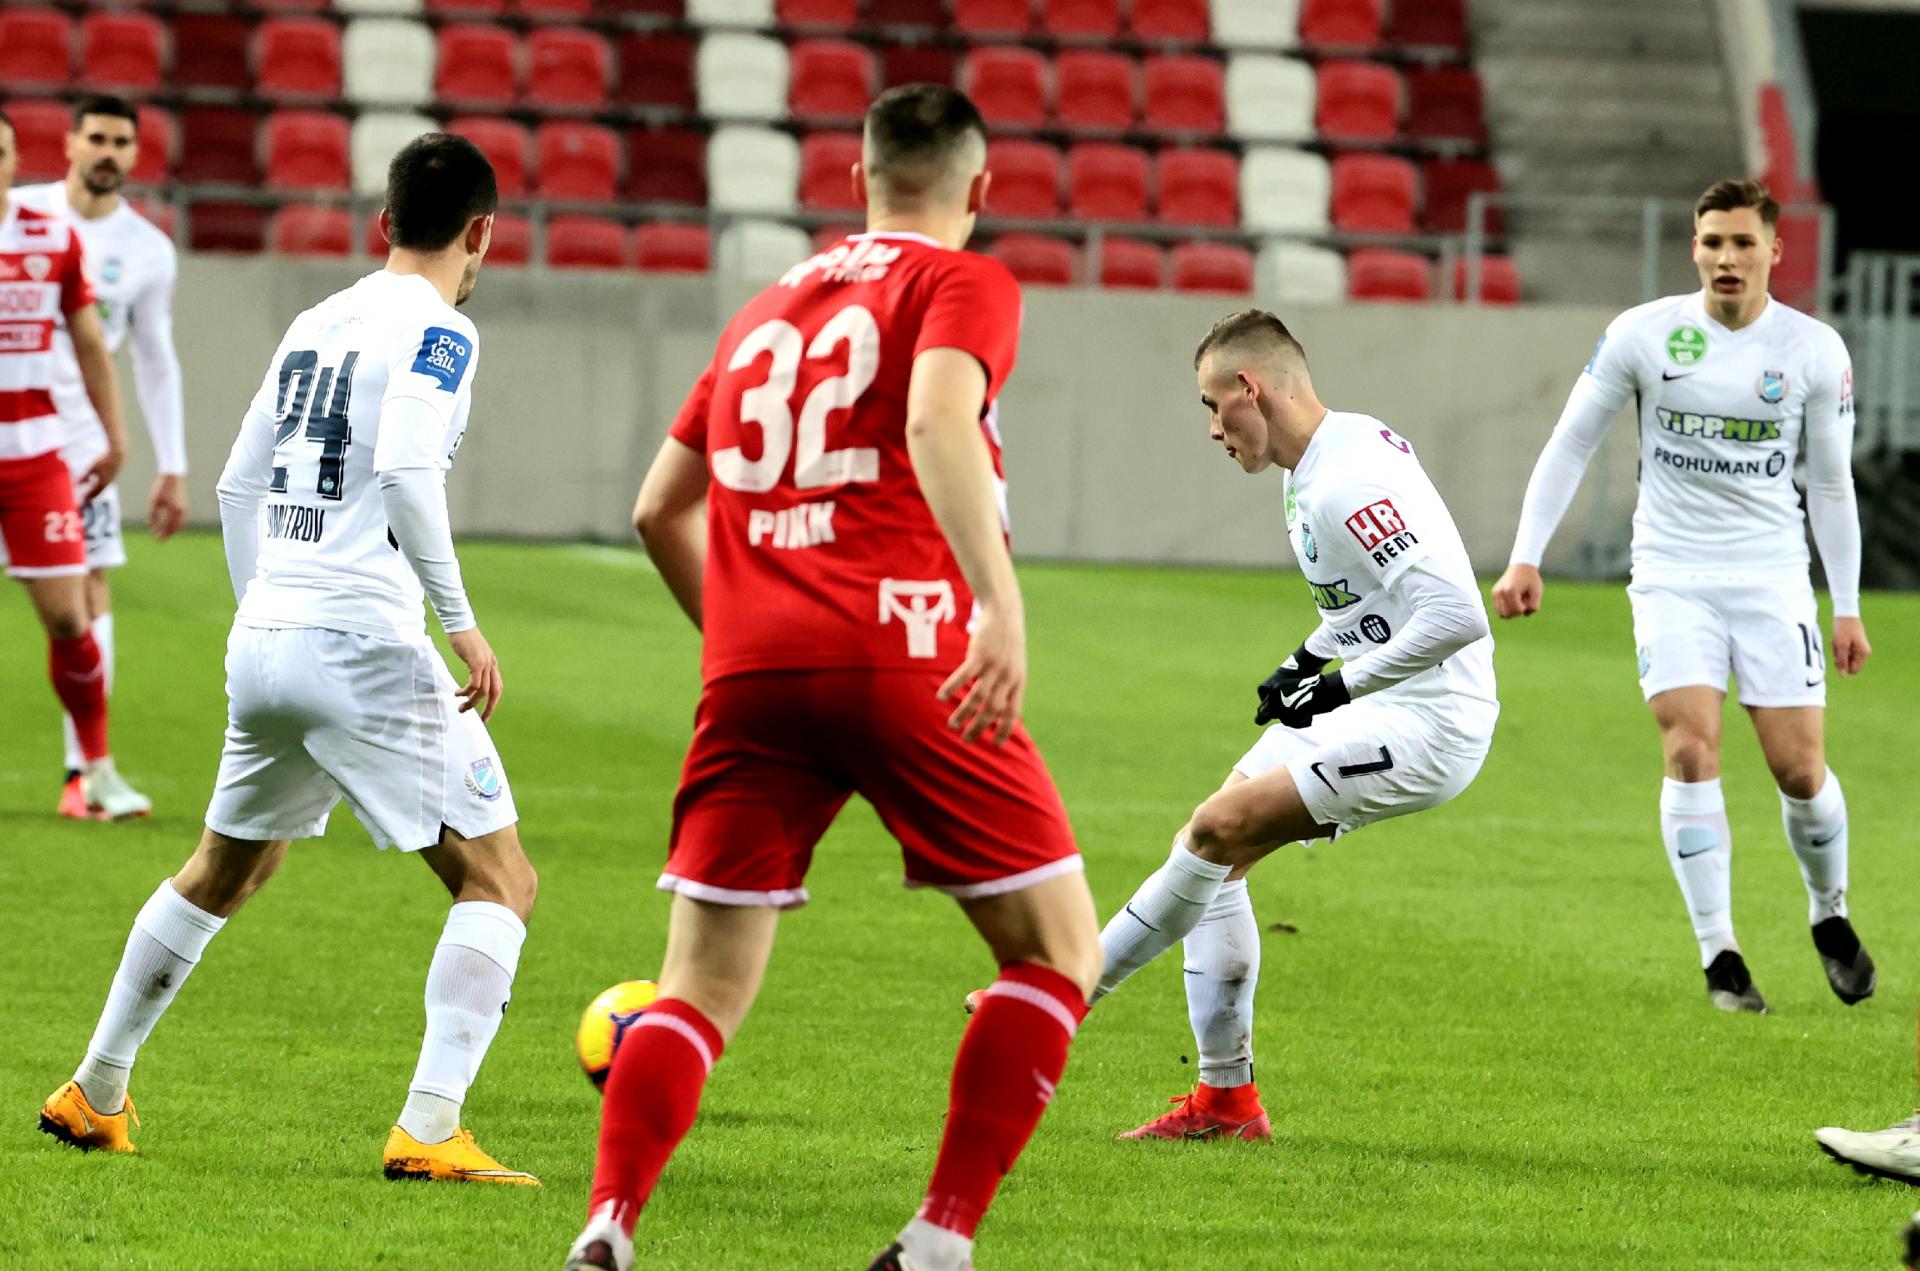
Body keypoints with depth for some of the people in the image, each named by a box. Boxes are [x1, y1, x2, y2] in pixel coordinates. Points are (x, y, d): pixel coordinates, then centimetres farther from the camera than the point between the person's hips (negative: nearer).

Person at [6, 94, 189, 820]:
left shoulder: (148, 252, 6)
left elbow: (155, 361, 12)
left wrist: (173, 469, 9)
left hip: (78, 434, 1)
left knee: (90, 593, -8)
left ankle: (83, 773, -7)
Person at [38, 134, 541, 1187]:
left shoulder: (314, 326, 16)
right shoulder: (437, 333, -6)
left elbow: (238, 485, 20)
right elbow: (405, 471, -22)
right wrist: (461, 622, -20)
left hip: (262, 645, 8)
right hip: (363, 645, -8)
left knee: (222, 872, 27)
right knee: (499, 880, -3)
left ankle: (94, 1095, 33)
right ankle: (428, 1131, -16)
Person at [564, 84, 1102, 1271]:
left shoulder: (763, 313, 24)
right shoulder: (963, 284, 5)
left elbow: (662, 508, 29)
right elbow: (937, 419, -16)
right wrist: (1003, 606, -25)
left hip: (751, 678, 5)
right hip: (903, 659, -5)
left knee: (701, 990, 8)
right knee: (1059, 950, 8)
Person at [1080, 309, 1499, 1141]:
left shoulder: (1346, 485, -23)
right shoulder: (1330, 455, 9)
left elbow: (1456, 614, -31)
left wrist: (1341, 684, -21)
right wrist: (1307, 660, 11)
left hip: (1427, 725, -11)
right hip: (1369, 707, 11)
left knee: (1217, 829, -19)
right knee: (1216, 860, 5)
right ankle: (1226, 1099, 8)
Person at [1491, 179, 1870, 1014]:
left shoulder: (1815, 351, -2)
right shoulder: (1643, 334, -5)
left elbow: (1830, 482, 7)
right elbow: (1570, 445, 3)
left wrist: (1847, 607, 6)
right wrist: (1526, 558, -4)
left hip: (1773, 576, 1)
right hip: (1672, 574, -1)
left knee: (1800, 766, -5)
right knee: (1691, 751, -16)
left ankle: (1829, 915, 24)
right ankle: (1720, 956, -11)